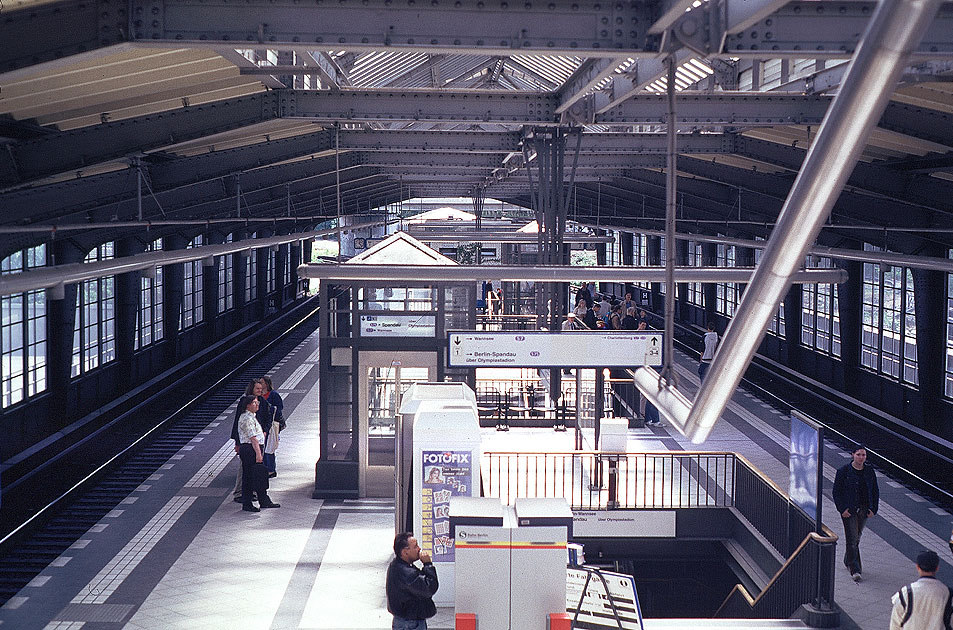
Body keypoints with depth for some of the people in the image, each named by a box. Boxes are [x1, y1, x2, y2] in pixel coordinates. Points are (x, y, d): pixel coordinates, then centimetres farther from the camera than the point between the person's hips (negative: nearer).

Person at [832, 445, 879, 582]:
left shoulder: (869, 471, 3)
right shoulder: (844, 471, -8)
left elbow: (875, 491, 11)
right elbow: (837, 491, -6)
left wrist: (873, 508, 1)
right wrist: (842, 509, -14)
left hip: (864, 509, 4)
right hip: (849, 510, -4)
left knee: (856, 538, 15)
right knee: (852, 539, -8)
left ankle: (848, 561, 36)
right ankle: (855, 570, -7)